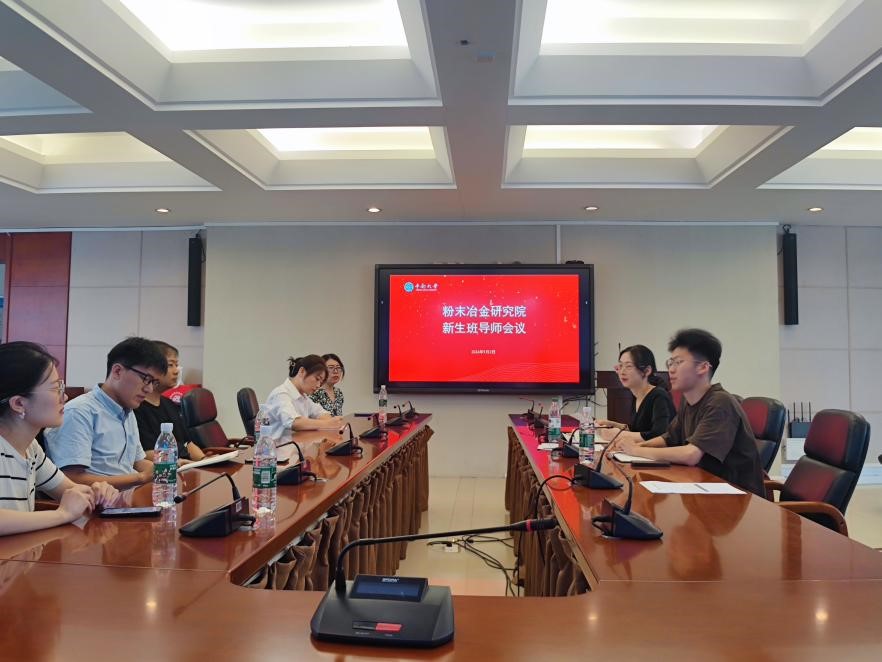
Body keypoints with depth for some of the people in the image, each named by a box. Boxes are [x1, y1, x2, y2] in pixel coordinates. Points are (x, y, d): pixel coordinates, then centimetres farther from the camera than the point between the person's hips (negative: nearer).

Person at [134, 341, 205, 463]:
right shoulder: (136, 408, -7)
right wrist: (177, 463, -24)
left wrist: (205, 460, 4)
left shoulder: (170, 405, 22)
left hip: (187, 468, 8)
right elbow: (148, 454, -15)